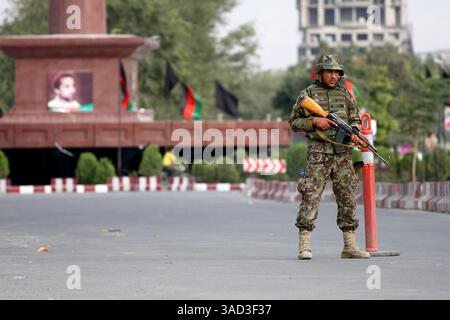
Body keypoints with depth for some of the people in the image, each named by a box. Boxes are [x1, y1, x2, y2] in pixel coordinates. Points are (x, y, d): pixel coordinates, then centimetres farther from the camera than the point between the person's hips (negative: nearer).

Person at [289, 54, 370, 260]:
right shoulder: (308, 94, 2)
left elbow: (355, 119, 17)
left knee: (347, 198, 4)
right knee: (310, 197, -10)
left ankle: (350, 246, 10)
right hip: (318, 152, -4)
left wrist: (354, 132, -5)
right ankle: (304, 246, -7)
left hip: (342, 152, 4)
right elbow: (294, 123, 3)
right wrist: (314, 121, -12)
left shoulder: (344, 94, 12)